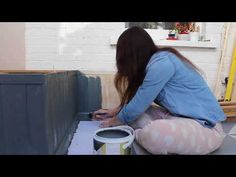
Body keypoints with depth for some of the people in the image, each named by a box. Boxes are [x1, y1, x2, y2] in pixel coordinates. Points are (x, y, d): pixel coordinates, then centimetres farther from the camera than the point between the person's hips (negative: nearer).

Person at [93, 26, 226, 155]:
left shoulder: (161, 63, -22)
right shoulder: (156, 61, 6)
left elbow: (137, 106, -17)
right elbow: (137, 99, 17)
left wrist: (112, 122, 1)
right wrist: (114, 111, 21)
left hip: (206, 126, -8)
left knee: (152, 134, -36)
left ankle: (135, 136, -7)